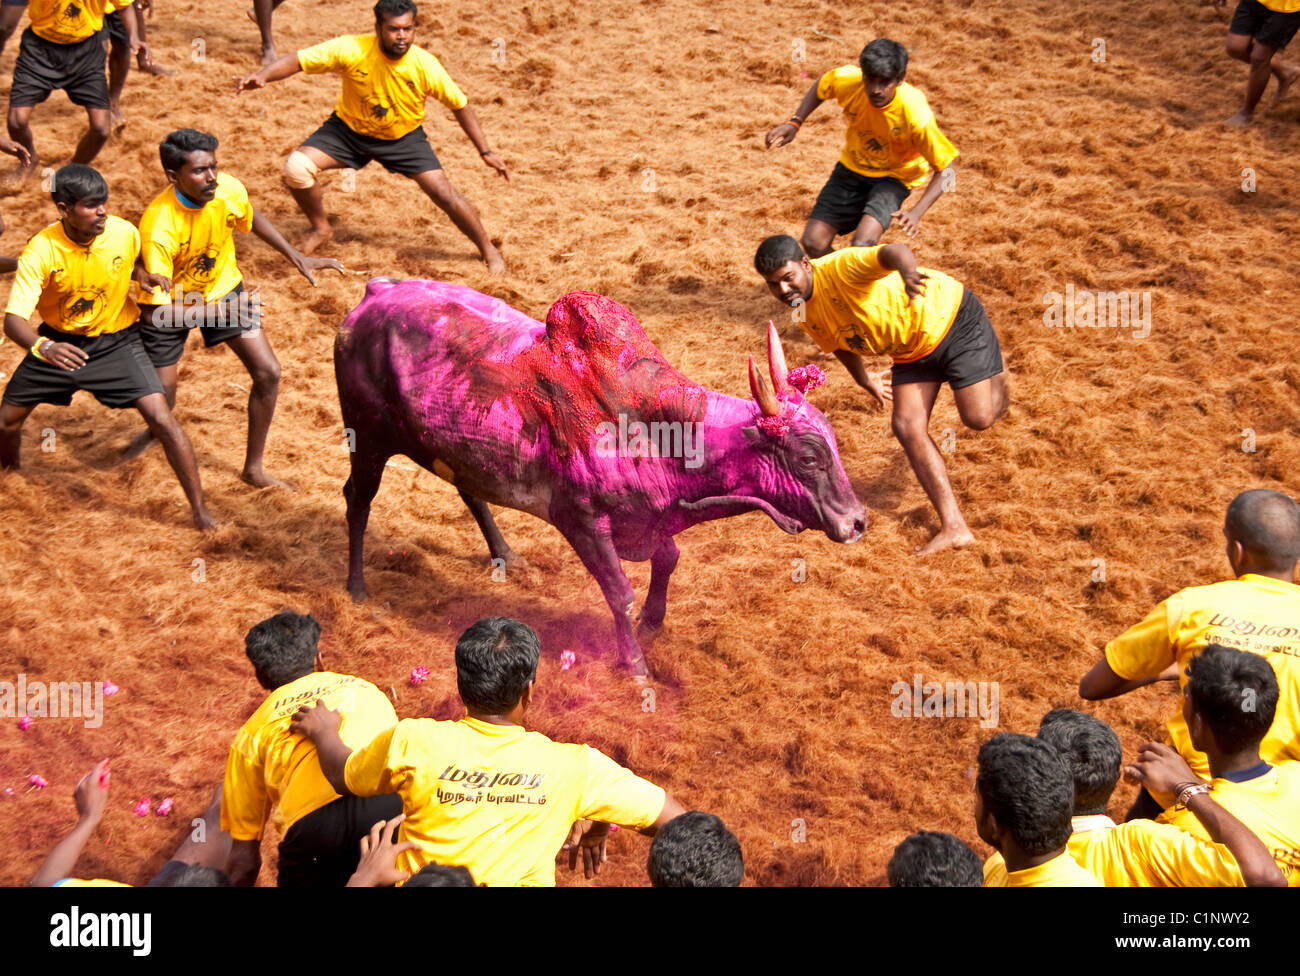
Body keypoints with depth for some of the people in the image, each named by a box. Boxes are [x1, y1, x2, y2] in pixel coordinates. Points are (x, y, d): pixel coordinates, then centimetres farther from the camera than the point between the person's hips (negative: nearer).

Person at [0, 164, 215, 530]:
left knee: (162, 420, -17)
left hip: (116, 341, -1)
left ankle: (199, 509, -6)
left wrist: (145, 276, -16)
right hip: (58, 342, 1)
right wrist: (43, 347, -51)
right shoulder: (41, 250, -25)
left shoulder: (124, 233, -19)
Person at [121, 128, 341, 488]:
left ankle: (253, 469, 11)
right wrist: (216, 313, -39)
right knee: (161, 401, -1)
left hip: (224, 289, 4)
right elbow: (154, 310, -34)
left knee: (268, 373, -6)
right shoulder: (157, 229, -37)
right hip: (171, 307, -4)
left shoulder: (229, 190, -22)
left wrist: (296, 258, 4)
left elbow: (251, 218, 5)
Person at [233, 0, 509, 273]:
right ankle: (321, 229, 8)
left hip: (404, 138, 0)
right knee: (296, 166, -19)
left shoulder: (425, 65, -24)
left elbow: (460, 105, -11)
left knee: (445, 194, -12)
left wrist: (485, 152, -9)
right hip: (349, 129, 0)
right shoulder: (352, 50, -27)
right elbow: (298, 60, -25)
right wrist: (262, 76, -43)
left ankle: (488, 249, 13)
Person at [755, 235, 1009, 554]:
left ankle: (996, 377, 25)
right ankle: (954, 528, -7)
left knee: (978, 417, -15)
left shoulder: (841, 268, -32)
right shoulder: (805, 315, -7)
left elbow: (890, 252, -53)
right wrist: (863, 380, 29)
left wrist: (907, 270, -76)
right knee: (907, 427, -10)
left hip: (953, 320, -7)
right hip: (913, 351, 7)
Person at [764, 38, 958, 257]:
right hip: (852, 167, 4)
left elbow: (946, 169, -23)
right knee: (813, 243, -5)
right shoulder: (847, 80, -24)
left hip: (895, 176, -4)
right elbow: (821, 86, 2)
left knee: (861, 245, -27)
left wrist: (916, 213, -35)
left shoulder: (916, 116, -34)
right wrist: (794, 123, -10)